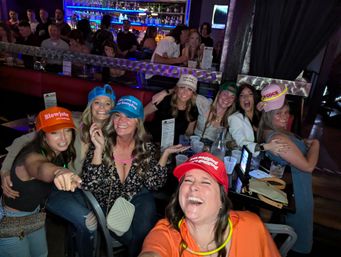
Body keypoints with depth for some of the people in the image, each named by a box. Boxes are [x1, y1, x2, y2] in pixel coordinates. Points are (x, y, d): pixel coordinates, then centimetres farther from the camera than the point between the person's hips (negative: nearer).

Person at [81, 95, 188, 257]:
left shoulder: (147, 148, -6)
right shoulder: (102, 145, -12)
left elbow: (154, 184, -9)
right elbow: (88, 186, -19)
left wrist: (165, 154, -18)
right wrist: (99, 149, -28)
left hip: (135, 203, 2)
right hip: (107, 208, -2)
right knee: (137, 239, -22)